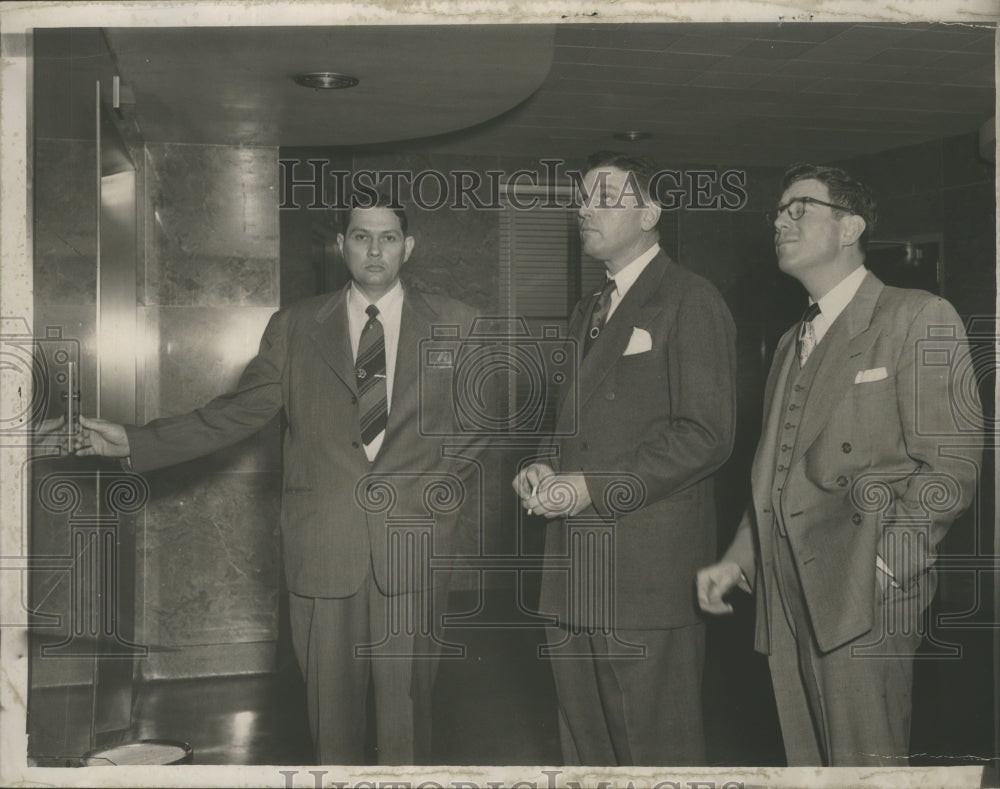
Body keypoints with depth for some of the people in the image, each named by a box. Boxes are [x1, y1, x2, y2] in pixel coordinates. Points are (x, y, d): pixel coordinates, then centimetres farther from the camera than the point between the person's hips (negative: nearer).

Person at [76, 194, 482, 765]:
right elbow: (238, 413, 6)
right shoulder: (295, 327, 9)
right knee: (331, 708, 7)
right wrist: (136, 442, 0)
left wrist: (453, 503, 2)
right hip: (324, 549, 1)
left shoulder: (453, 324, 8)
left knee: (407, 706, 4)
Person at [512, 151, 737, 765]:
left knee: (659, 754, 2)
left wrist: (594, 488, -18)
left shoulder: (691, 302, -7)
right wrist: (547, 471, 4)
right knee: (585, 746, 16)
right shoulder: (589, 312, 20)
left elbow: (706, 436, -15)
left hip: (651, 570, -8)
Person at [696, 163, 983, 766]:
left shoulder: (920, 319, -2)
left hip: (864, 601, -7)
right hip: (787, 600, 7)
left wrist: (882, 569, -18)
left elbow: (950, 468, -9)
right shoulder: (792, 342, 22)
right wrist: (739, 558, 11)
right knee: (806, 765, 12)